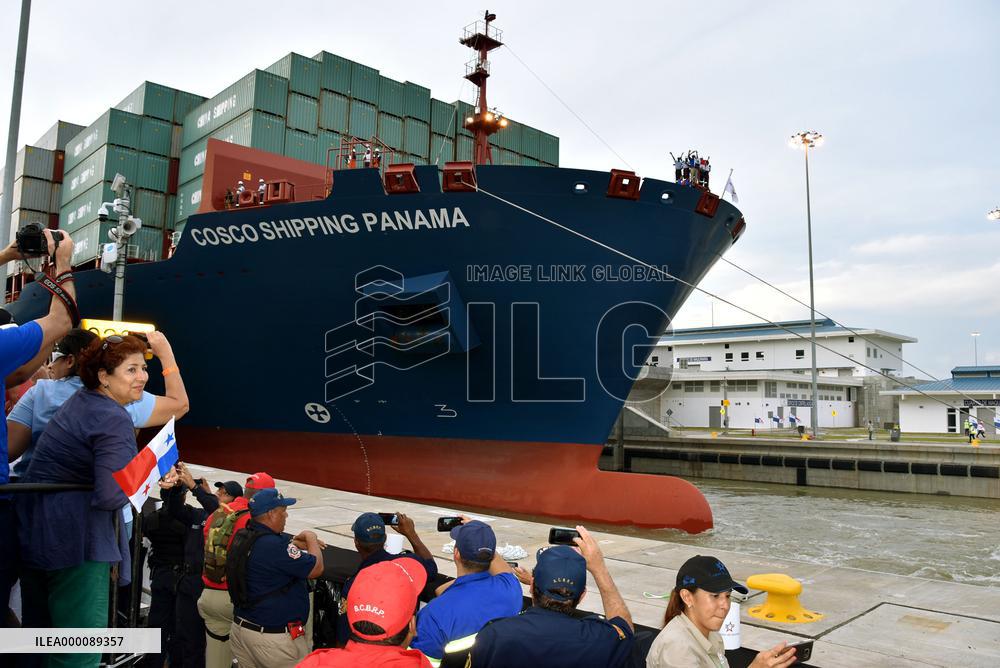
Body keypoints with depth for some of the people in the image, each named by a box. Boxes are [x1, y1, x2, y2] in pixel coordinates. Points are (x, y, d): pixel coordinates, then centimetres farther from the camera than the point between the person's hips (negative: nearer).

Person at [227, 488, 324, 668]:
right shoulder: (275, 545, -25)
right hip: (275, 638, -9)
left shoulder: (242, 538, 2)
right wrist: (311, 539, -3)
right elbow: (316, 569, -19)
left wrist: (295, 543, 9)